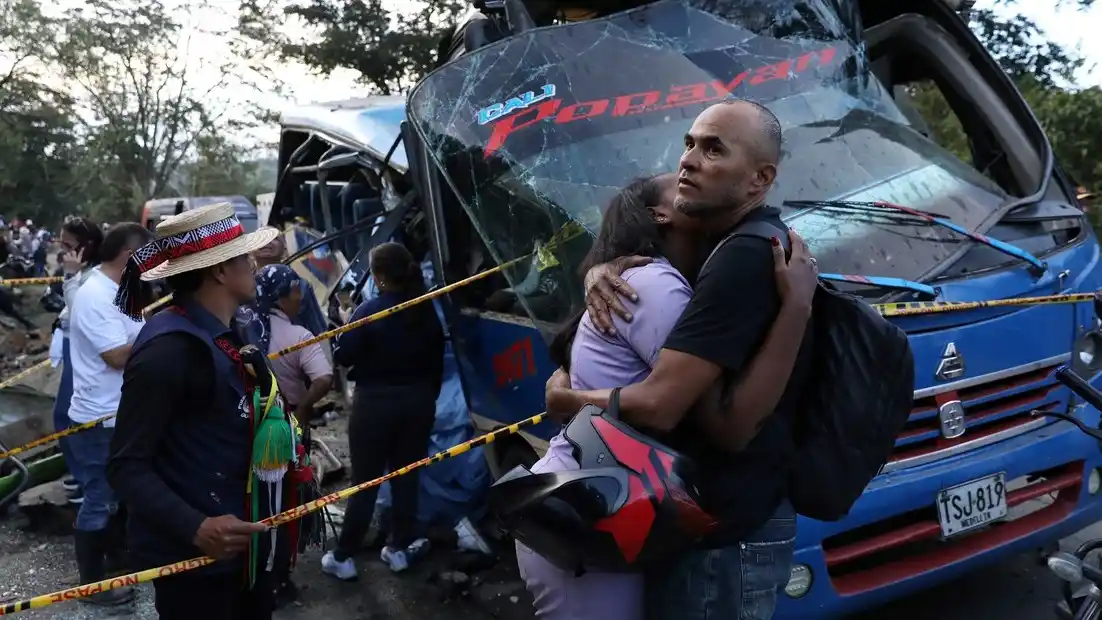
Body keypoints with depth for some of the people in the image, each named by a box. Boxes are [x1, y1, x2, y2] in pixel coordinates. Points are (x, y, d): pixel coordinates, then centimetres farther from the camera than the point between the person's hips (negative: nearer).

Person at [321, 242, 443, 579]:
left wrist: (345, 326, 6)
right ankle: (400, 548, 20)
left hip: (376, 402, -4)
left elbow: (344, 356, -11)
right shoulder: (426, 310, 1)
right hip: (418, 400, 4)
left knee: (365, 481, 2)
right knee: (407, 476, 13)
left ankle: (343, 557, 9)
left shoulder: (369, 311, -15)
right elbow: (436, 359, 8)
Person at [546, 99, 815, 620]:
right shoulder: (736, 246, 11)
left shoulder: (745, 259, -23)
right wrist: (600, 272, -5)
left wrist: (564, 398, -8)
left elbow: (656, 405, -27)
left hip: (725, 534, -10)